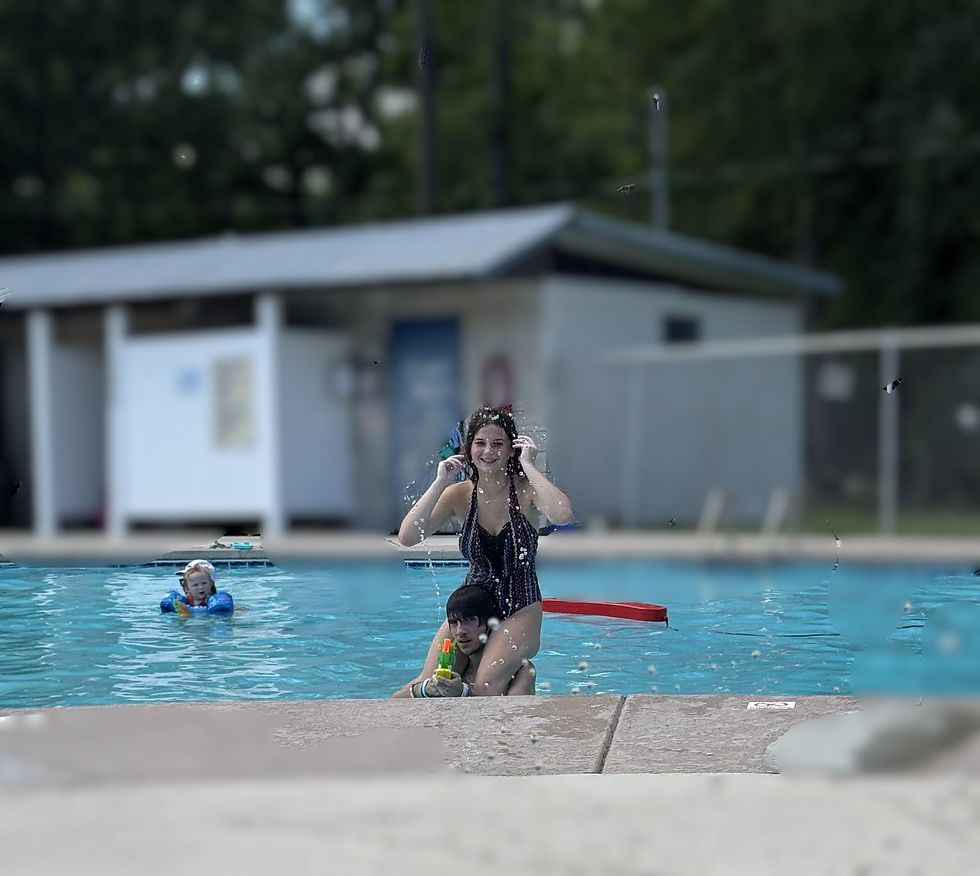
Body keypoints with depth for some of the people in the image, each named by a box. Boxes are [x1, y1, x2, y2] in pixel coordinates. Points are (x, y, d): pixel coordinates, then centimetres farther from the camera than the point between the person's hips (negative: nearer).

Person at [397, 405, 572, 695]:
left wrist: (528, 466, -25)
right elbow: (407, 537, -12)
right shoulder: (460, 494, -1)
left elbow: (562, 515, -34)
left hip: (520, 610, -3)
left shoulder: (525, 489, -10)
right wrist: (440, 484, -17)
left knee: (484, 688, -27)